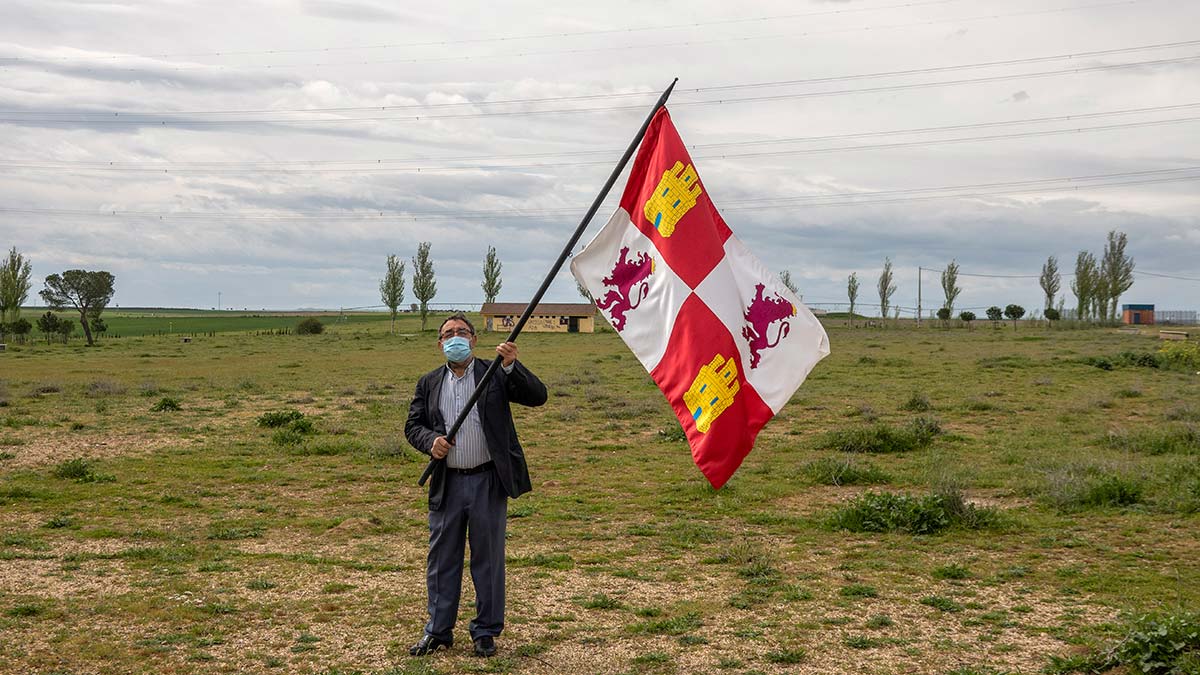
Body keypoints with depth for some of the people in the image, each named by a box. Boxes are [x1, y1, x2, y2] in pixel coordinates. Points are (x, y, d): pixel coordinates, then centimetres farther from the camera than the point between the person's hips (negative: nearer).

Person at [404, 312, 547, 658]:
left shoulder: (496, 374, 0)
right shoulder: (429, 383, 9)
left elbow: (538, 396, -9)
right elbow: (413, 425, 11)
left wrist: (511, 366, -23)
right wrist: (430, 441, -11)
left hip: (488, 482, -3)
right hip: (447, 484, 3)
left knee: (488, 559, 6)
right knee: (441, 560, 9)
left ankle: (486, 631, 18)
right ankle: (438, 631, 21)